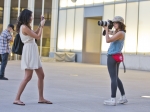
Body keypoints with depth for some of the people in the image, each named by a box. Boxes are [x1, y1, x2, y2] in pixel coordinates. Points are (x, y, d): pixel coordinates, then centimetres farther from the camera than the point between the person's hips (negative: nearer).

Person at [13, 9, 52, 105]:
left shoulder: (26, 27, 15)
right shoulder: (24, 27, -15)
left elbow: (35, 34, 26)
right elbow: (38, 37, -12)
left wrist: (41, 25, 22)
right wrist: (42, 26, 1)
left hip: (33, 52, 10)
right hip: (29, 51, -10)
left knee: (41, 75, 10)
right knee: (28, 77, -11)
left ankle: (41, 98, 15)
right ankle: (17, 99, -7)